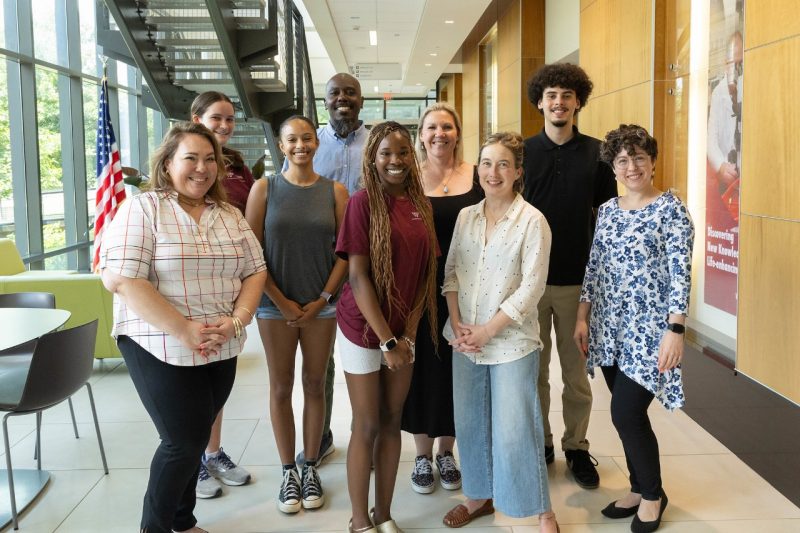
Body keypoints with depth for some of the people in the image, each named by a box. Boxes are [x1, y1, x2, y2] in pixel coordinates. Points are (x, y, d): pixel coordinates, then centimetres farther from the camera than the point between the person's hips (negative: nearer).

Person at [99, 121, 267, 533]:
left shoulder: (230, 215, 10)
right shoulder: (142, 208, -8)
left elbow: (255, 271, 8)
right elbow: (120, 279, -17)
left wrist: (236, 321, -10)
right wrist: (184, 330, -20)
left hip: (222, 350, 5)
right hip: (161, 348, -5)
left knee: (194, 438, 14)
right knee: (184, 441, -1)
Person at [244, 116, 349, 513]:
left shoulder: (335, 191, 1)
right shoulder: (264, 188, -1)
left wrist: (323, 299, -6)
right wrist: (281, 301, -8)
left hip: (321, 304, 1)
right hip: (276, 304, 0)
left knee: (315, 386, 8)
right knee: (281, 388, 6)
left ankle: (311, 468, 22)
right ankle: (289, 472, 19)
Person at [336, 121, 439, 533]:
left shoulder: (420, 204, 4)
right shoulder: (363, 202, -12)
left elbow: (425, 270, 7)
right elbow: (358, 276, -15)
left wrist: (408, 329, -4)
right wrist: (386, 340, -16)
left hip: (403, 331, 5)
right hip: (363, 329, -5)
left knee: (392, 422, 14)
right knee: (367, 426, 5)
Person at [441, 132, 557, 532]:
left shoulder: (532, 221, -9)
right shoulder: (465, 217, 7)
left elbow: (531, 287, -13)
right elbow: (451, 273, 8)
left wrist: (487, 331, -13)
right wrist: (457, 325, -4)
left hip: (511, 341, -5)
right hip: (465, 341, 5)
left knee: (515, 429, -1)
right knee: (470, 423, 14)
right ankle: (480, 496, 34)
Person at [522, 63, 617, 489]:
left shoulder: (596, 153, 1)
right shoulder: (522, 151, 1)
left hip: (579, 281, 0)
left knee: (577, 373, 10)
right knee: (534, 370, 11)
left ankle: (576, 447, 26)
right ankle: (540, 443, 26)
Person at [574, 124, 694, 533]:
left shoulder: (670, 209, -7)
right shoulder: (606, 211, 9)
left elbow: (681, 273, -12)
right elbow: (594, 267, 13)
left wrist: (675, 330, -18)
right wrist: (582, 317, 8)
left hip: (650, 328, -5)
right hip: (611, 326, 5)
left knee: (625, 413, -6)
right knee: (628, 414, 11)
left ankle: (652, 494, 17)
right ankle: (639, 488, 30)